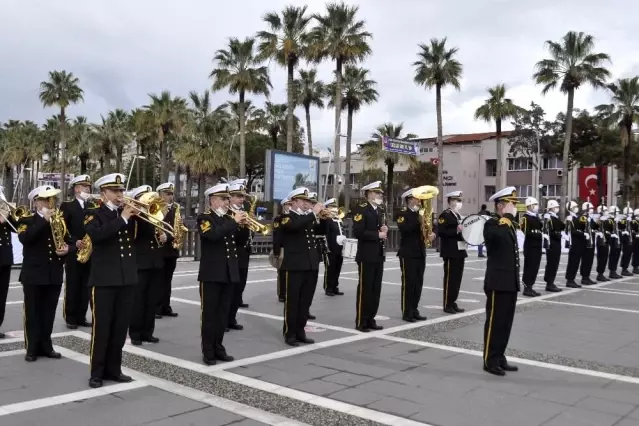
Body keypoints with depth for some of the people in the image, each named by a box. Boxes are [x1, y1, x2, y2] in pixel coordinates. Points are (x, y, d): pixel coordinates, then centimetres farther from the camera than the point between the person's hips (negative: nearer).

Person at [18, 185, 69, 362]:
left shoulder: (60, 220, 10)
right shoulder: (26, 220, -3)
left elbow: (67, 241, 15)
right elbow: (24, 238, -23)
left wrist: (66, 249, -8)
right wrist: (44, 220, -22)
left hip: (55, 274, 4)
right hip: (33, 274, -4)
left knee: (49, 313, 10)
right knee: (32, 312, 3)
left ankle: (45, 346, 19)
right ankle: (32, 349, 11)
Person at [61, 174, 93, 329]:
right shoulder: (67, 206, -1)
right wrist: (75, 242, -20)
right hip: (74, 252, -5)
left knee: (85, 287, 8)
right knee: (72, 287, 0)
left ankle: (81, 317, 15)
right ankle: (70, 318, 8)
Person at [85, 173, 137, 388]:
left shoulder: (128, 211, 12)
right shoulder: (93, 213, -2)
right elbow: (96, 235, -21)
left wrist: (139, 216, -8)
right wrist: (122, 218, -21)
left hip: (127, 278, 5)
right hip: (104, 279, -5)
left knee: (120, 327, 10)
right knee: (101, 327, 0)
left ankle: (113, 369, 20)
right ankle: (97, 373, 10)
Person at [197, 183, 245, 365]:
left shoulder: (228, 218, 14)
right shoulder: (204, 218, -6)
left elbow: (240, 241, 13)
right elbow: (213, 234, -26)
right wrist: (234, 222, -21)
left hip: (229, 273, 6)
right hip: (211, 273, -6)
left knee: (223, 313, 11)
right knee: (209, 313, 0)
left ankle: (218, 348, 20)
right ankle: (208, 352, 7)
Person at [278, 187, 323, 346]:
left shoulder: (309, 217, 16)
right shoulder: (286, 218, -5)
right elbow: (295, 226, -27)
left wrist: (324, 217, 4)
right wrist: (313, 213, -23)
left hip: (311, 265, 7)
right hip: (295, 266, -7)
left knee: (305, 302, 11)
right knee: (292, 302, 0)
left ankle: (300, 332, 21)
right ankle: (289, 334, 9)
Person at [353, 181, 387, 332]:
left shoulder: (380, 211, 16)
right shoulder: (362, 209, -10)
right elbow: (357, 232, -20)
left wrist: (385, 230, 1)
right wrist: (377, 235, -17)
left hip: (379, 255, 8)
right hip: (366, 256, -8)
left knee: (376, 289, 10)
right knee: (365, 289, -3)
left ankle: (371, 319, 18)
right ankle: (361, 322, 4)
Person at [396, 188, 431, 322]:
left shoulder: (421, 213, 16)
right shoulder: (403, 213, -7)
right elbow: (404, 228, -23)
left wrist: (431, 233, -4)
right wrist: (419, 220, -25)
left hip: (420, 253, 7)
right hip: (408, 254, -7)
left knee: (418, 283, 9)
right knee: (408, 283, -5)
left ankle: (414, 310, 16)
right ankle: (407, 312, 0)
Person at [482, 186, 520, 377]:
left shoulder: (510, 224, 16)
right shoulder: (491, 223, -10)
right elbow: (498, 234, -35)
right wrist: (508, 216, -24)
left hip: (510, 282, 9)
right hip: (498, 282, -9)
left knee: (506, 322, 12)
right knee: (494, 322, -2)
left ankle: (499, 358, 22)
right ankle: (490, 361, 6)